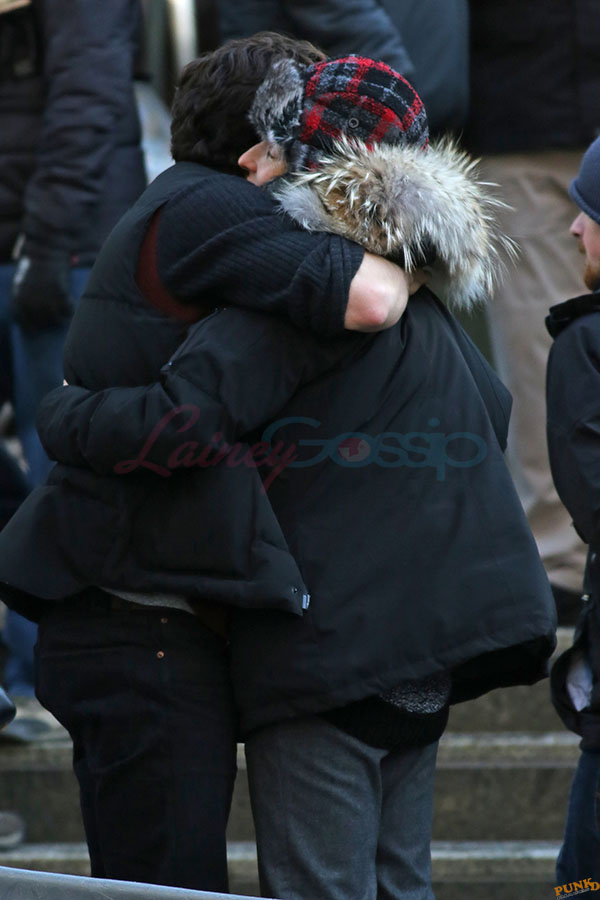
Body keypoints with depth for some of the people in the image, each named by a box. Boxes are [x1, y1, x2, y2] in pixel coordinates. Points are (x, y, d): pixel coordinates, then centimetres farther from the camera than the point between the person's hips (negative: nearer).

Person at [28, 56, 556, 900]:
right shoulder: (423, 303, 15)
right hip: (422, 639, 9)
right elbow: (491, 415, 29)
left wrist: (64, 413, -6)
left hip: (328, 648, -9)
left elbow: (179, 424, -24)